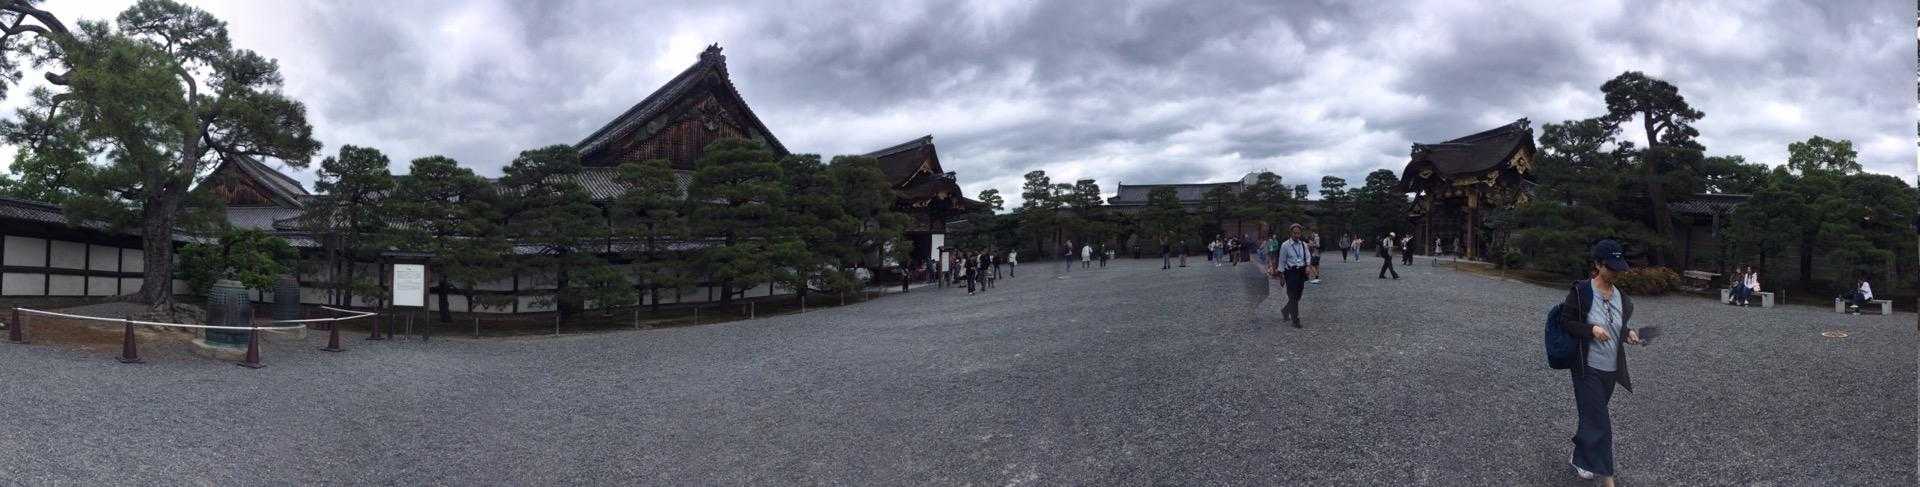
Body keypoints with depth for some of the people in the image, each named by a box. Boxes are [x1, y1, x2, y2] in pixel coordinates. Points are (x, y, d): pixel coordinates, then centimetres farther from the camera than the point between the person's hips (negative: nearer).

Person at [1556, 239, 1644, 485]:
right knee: (1598, 423, -6)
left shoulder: (1621, 297, 5)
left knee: (1591, 416, 17)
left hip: (1611, 369, 6)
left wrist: (1629, 332, -4)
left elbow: (1622, 325, 17)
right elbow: (1565, 322, -10)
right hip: (1587, 367, -6)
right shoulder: (1581, 291, -12)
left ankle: (1579, 459, 35)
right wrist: (1591, 329, -24)